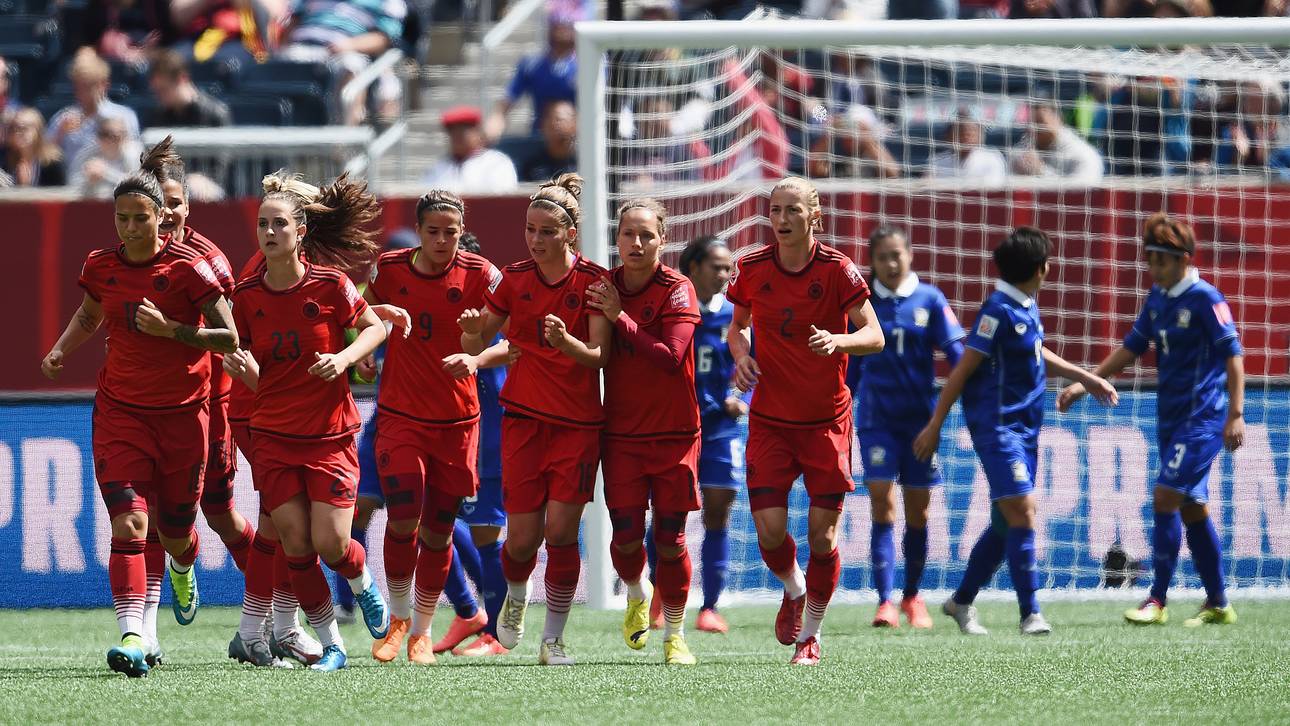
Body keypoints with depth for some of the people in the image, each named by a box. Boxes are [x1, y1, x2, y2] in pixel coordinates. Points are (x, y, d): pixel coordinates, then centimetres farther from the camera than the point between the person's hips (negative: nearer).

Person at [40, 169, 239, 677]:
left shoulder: (188, 268, -12)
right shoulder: (101, 267, 1)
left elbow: (228, 338, -12)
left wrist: (170, 329, -23)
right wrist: (60, 351, 6)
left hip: (182, 414, -2)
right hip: (120, 411, 2)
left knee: (174, 532, 11)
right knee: (129, 523, -17)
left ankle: (183, 569, 49)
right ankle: (133, 636, -25)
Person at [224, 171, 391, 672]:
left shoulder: (329, 284, -10)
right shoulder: (246, 296, -1)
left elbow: (374, 328, 4)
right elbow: (259, 381, 6)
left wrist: (344, 358, -15)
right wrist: (245, 370, -18)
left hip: (330, 433, -2)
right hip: (272, 436, 2)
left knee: (330, 543, -9)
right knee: (296, 545, -4)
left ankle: (363, 584, 27)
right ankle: (331, 645, 10)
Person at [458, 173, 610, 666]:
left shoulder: (593, 281, -6)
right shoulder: (515, 279, 3)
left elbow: (599, 356, -13)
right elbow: (476, 344, 10)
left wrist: (568, 343, -34)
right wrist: (473, 330, -14)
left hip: (578, 422, -2)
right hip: (523, 417, 2)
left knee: (560, 530, -11)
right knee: (523, 537, -2)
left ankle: (554, 639, 3)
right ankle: (515, 598, 32)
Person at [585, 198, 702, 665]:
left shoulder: (677, 290, -10)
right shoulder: (604, 287, 1)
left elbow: (671, 357, -21)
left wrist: (620, 317, -20)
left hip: (674, 432, -2)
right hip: (621, 430, 2)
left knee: (669, 537, 0)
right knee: (626, 534, -4)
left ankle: (675, 634, 16)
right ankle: (636, 595, 29)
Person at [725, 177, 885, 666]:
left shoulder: (837, 270, -10)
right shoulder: (752, 269, -2)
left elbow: (875, 336, -9)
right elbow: (738, 326, 15)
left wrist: (838, 341, -29)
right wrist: (741, 355, -7)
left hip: (826, 420, -2)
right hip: (769, 419, 2)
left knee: (822, 534, -2)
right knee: (770, 530, -8)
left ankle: (810, 633, 17)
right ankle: (793, 591, 27)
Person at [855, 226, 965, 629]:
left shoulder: (929, 300, 0)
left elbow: (956, 353, -4)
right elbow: (848, 360, 9)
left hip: (920, 416, 1)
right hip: (877, 418, -1)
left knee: (918, 511, 8)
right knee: (882, 505, -12)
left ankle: (912, 596, 24)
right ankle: (885, 601, -14)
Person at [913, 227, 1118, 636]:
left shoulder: (1027, 308, 11)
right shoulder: (1000, 310, -16)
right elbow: (964, 368, -14)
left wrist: (1085, 378, 36)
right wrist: (934, 426, -13)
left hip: (1024, 426, 9)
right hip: (998, 427, -9)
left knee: (1007, 523, 11)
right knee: (1022, 512, -15)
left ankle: (962, 602, 23)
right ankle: (1030, 614, -13)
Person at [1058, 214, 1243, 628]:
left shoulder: (1206, 299, -13)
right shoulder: (1158, 298, 10)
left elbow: (1233, 356, -13)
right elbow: (1131, 348, 18)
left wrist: (1236, 414, -18)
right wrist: (1086, 383, 13)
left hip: (1203, 419, -8)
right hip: (1172, 419, 8)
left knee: (1165, 498, -14)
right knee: (1192, 509, 10)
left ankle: (1157, 600, -9)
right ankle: (1218, 605, 17)